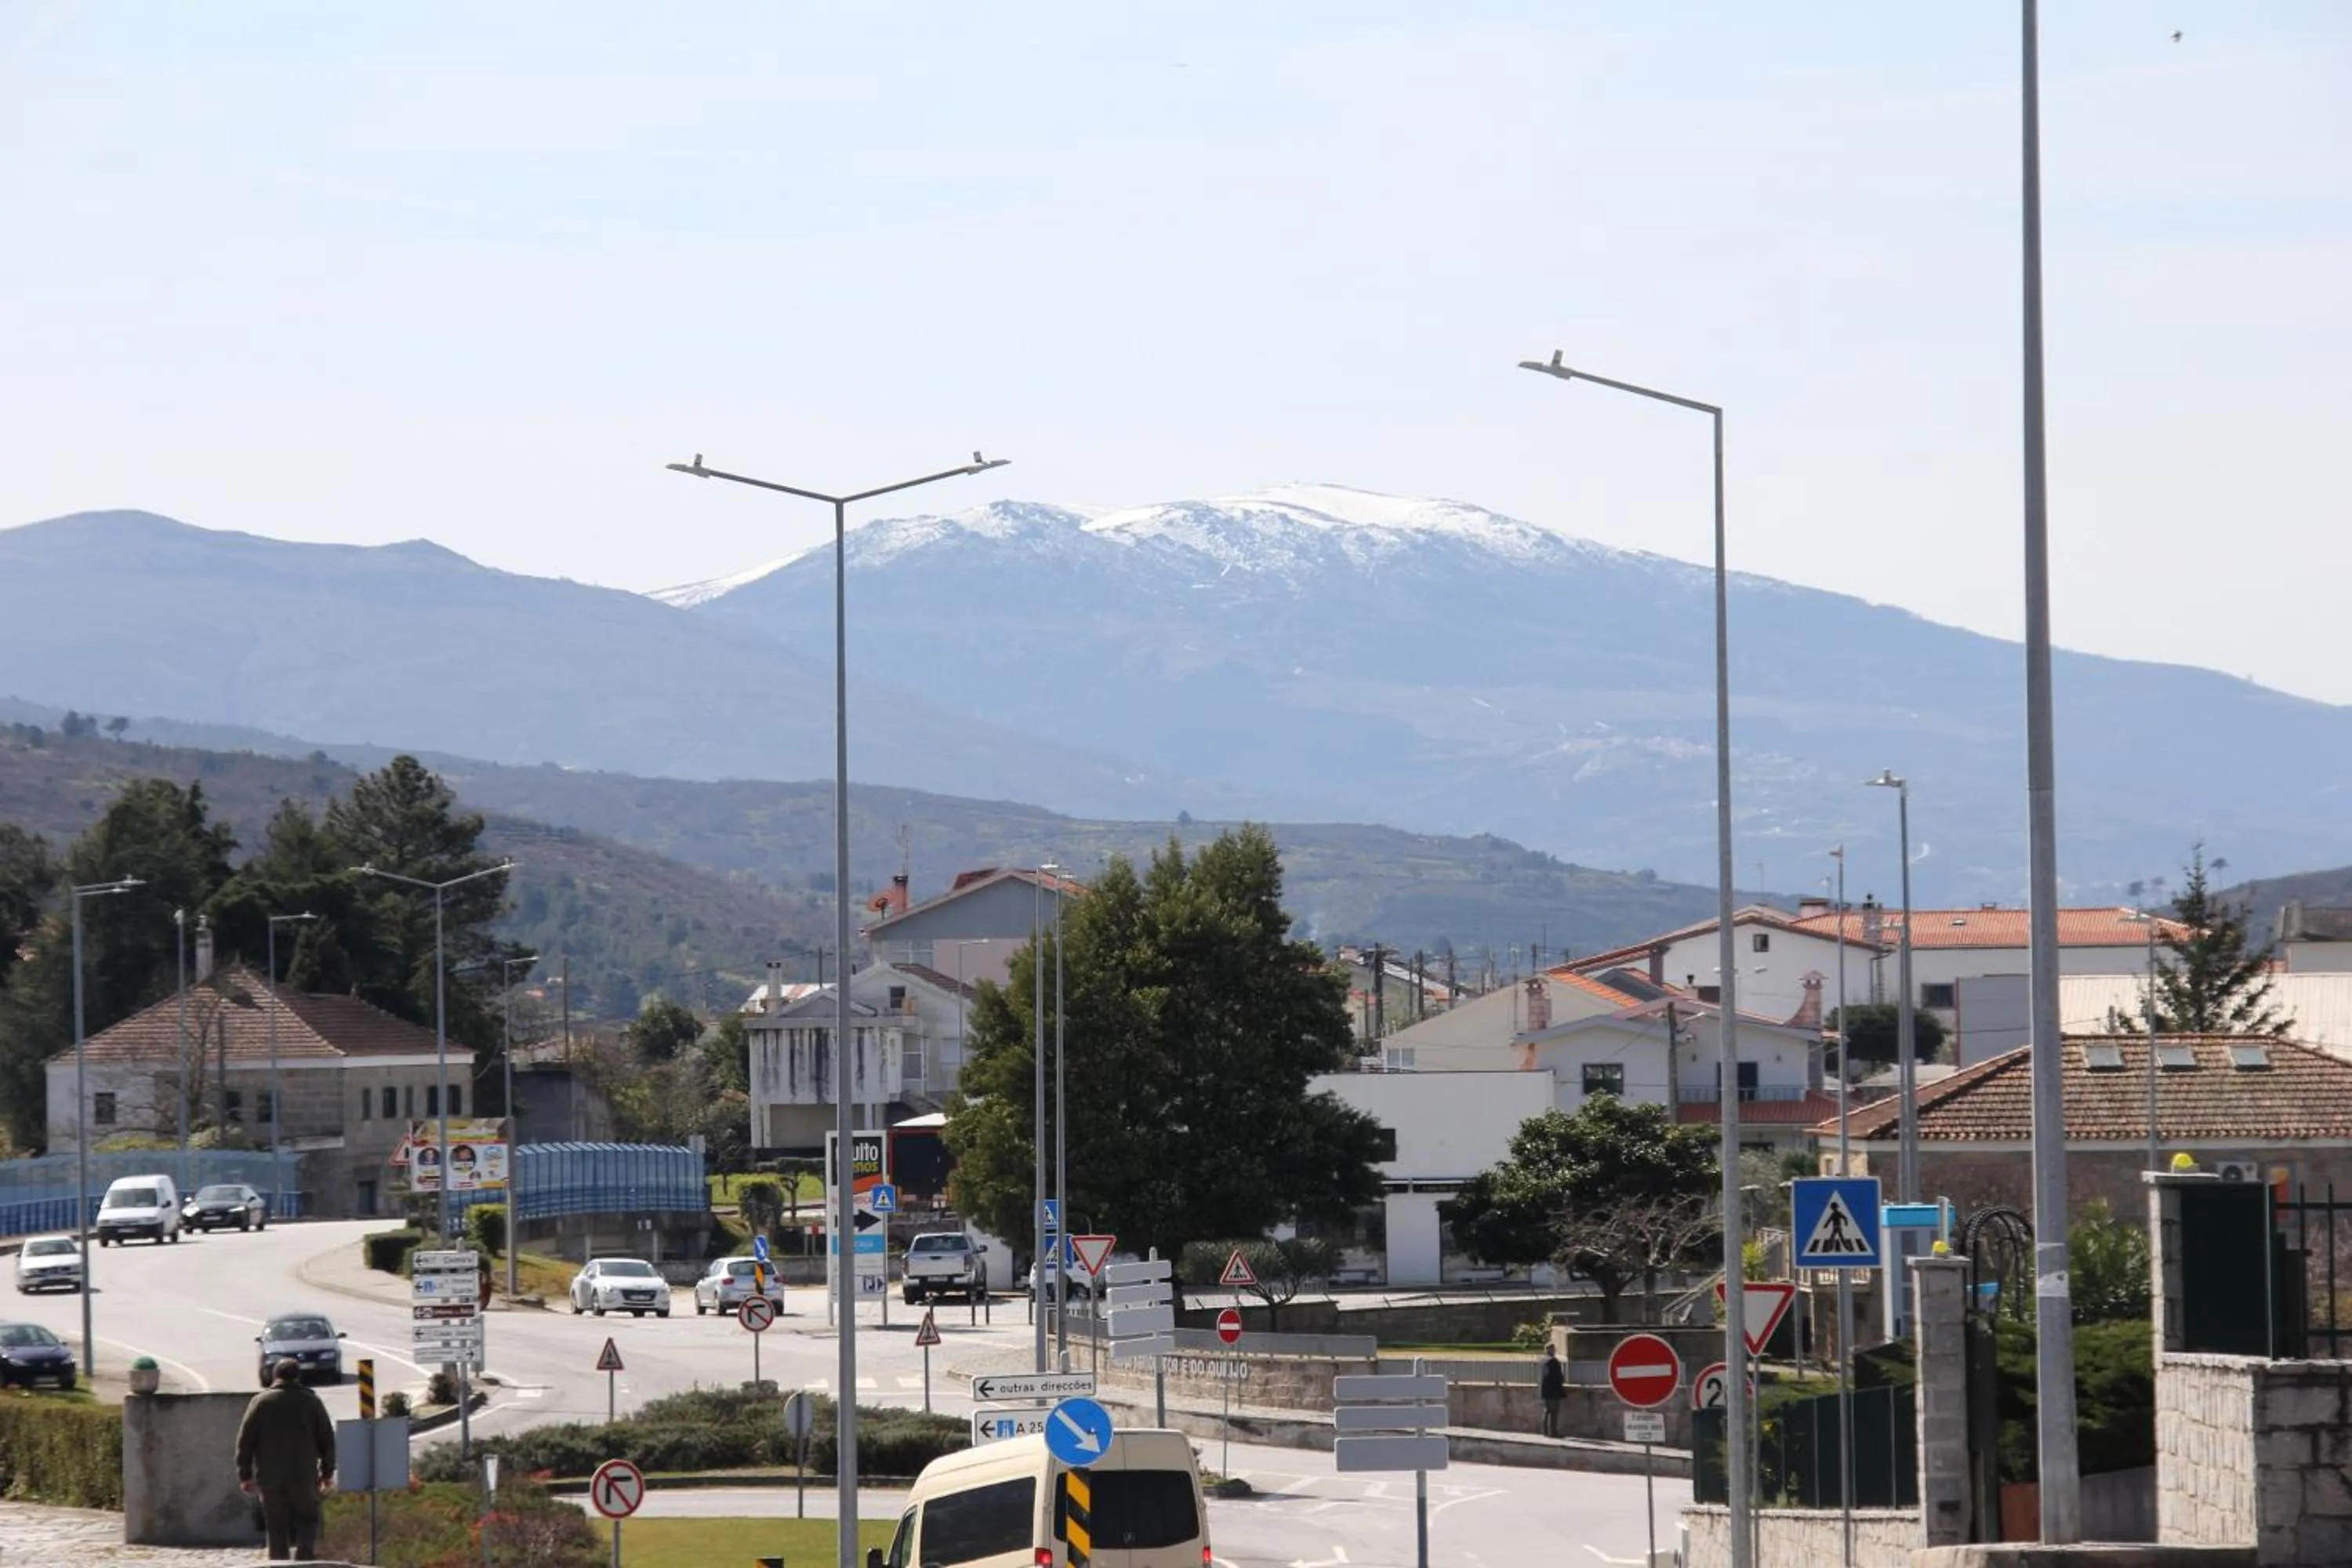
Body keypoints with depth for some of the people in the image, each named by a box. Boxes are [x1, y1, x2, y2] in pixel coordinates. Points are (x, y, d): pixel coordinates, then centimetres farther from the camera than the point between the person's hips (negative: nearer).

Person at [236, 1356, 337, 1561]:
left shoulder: (260, 1402, 3)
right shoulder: (312, 1402, 5)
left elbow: (245, 1441, 1)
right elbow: (327, 1440, 8)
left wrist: (245, 1475, 6)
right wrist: (327, 1473, 16)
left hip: (269, 1477, 1)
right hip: (304, 1475, -1)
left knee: (276, 1528, 7)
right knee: (307, 1521, 7)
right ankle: (305, 1556, -15)